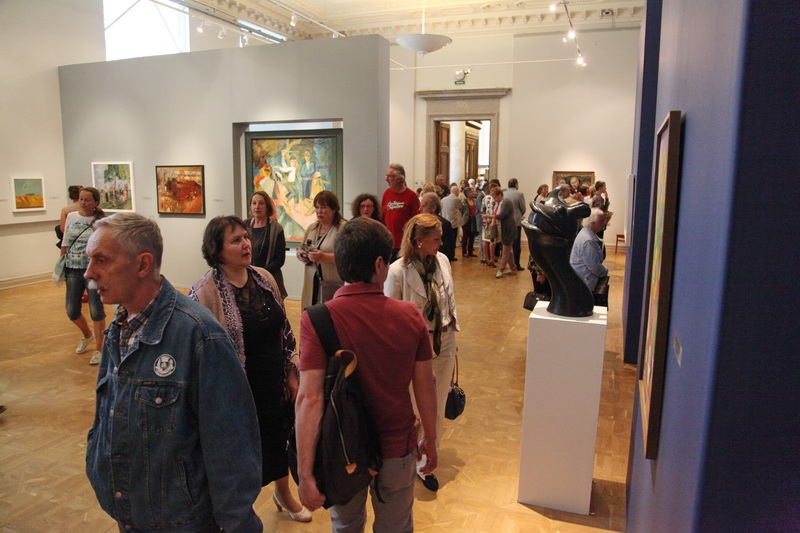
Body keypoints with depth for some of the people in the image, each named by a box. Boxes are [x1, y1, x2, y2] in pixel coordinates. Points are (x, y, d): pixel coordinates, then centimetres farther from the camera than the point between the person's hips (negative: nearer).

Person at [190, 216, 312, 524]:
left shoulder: (264, 278, -1)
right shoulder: (205, 292, -18)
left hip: (275, 383, 5)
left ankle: (283, 493, 51)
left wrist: (292, 373, 8)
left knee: (280, 438, 23)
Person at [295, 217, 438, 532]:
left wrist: (305, 473, -21)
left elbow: (309, 398, -25)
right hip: (398, 447, 1)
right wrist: (430, 440, 8)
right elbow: (425, 386, -6)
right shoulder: (410, 315, -14)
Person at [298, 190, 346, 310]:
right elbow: (301, 249, 26)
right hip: (312, 284, 6)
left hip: (333, 286, -6)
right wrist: (301, 256, 3)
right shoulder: (312, 227, 17)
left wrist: (324, 256, -22)